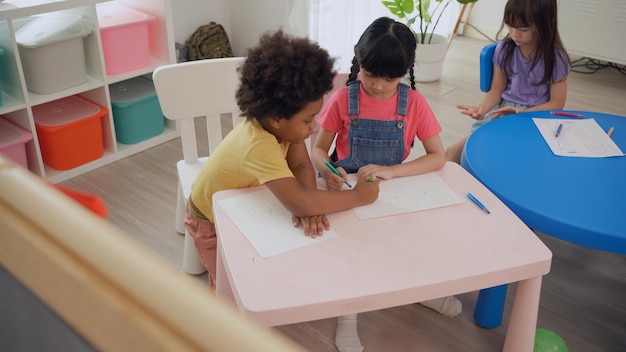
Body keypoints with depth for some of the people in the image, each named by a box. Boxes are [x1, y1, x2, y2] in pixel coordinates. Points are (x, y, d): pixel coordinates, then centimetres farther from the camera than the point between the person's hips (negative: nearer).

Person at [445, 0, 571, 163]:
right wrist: (481, 109, -15)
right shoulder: (505, 49, 3)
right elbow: (496, 91, 7)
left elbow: (556, 104, -3)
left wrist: (522, 112, -19)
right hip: (502, 110, 3)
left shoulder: (556, 59, -6)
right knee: (450, 154, -18)